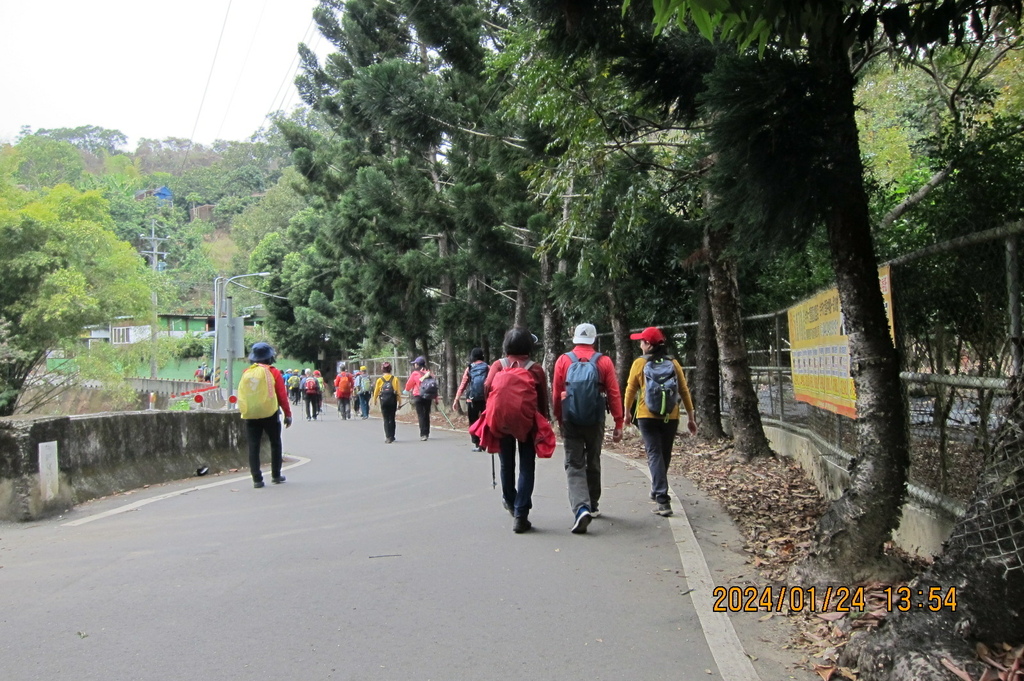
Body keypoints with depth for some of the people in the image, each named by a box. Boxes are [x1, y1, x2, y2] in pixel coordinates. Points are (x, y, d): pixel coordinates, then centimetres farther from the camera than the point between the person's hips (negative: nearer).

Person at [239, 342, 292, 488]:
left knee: (253, 447, 4)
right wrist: (287, 414, -3)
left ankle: (257, 479, 0)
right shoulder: (274, 373, -6)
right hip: (270, 414, -2)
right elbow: (282, 396, -8)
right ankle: (276, 475, 17)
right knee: (275, 444, 14)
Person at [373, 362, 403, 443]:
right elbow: (398, 391, -2)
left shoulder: (380, 380, 1)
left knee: (386, 419, 4)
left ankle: (388, 437, -8)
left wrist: (375, 400, 26)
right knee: (392, 419, 12)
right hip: (392, 400, 0)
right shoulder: (395, 379, 0)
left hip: (383, 401, 0)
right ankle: (391, 436, 18)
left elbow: (376, 391, 7)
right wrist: (400, 402, 3)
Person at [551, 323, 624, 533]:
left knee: (574, 465, 0)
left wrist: (559, 421, 13)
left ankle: (581, 508, -21)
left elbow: (556, 394, 1)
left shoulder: (563, 360, -1)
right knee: (593, 463, 18)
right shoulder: (604, 361, -1)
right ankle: (592, 506, 30)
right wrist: (618, 424, 2)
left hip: (571, 421, -1)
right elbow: (614, 394, -3)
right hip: (595, 421, 1)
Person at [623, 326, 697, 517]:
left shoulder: (639, 363, -4)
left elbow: (630, 390, 0)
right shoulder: (673, 364, 2)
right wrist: (690, 417, 9)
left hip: (647, 417, -3)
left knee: (654, 455, -4)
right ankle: (657, 491, 36)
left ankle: (662, 500, -16)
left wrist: (627, 413, 15)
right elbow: (684, 391, 2)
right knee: (664, 455, 18)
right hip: (671, 418, 3)